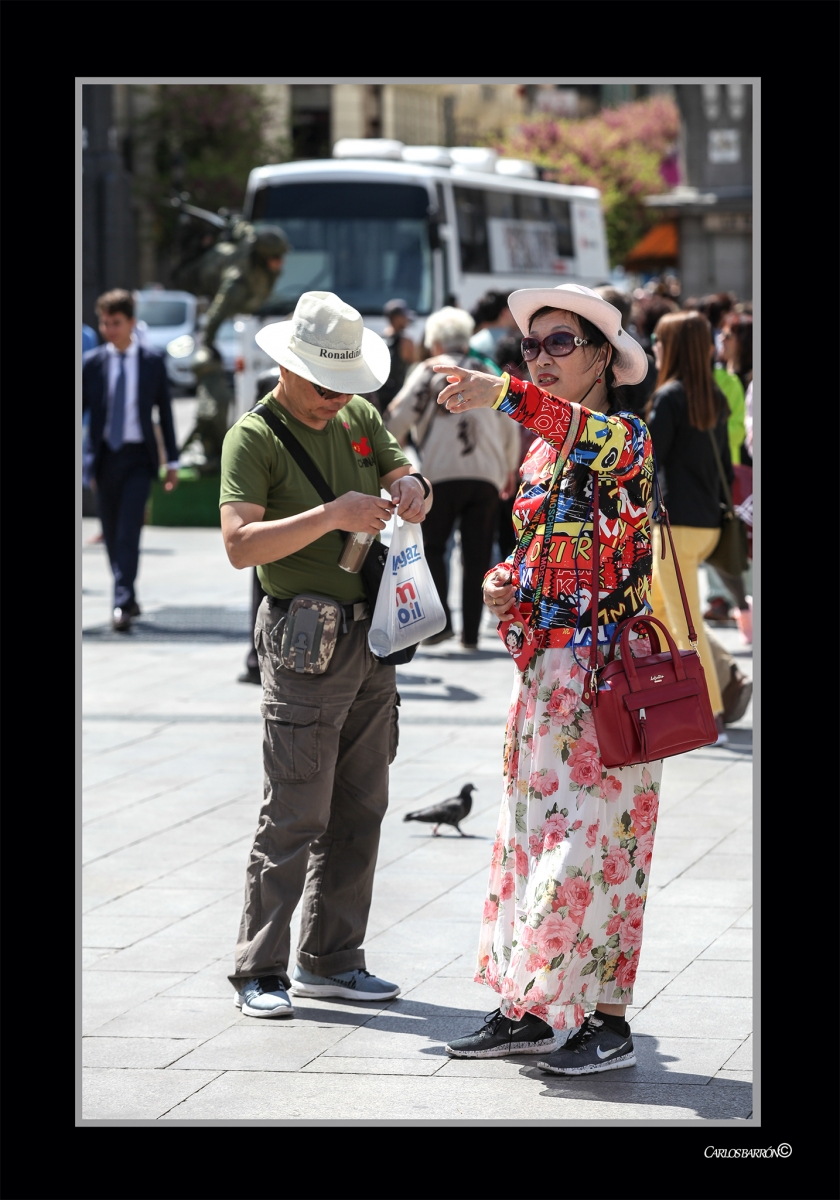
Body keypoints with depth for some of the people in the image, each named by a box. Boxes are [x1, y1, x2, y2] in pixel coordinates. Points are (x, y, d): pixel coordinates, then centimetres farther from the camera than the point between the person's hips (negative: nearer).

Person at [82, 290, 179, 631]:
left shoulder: (153, 362, 2)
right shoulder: (91, 363, 2)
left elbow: (165, 412, 6)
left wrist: (172, 461, 5)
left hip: (138, 456, -2)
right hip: (106, 455, 2)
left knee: (129, 531, -14)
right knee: (111, 534, 8)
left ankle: (122, 603, -19)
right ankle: (128, 599, 23)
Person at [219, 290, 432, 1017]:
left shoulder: (360, 418, 10)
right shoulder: (254, 438, -11)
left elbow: (402, 476, 14)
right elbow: (240, 543, -21)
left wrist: (411, 487, -10)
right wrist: (331, 516, -30)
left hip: (373, 636, 7)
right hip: (307, 643, -7)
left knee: (359, 809, 10)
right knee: (295, 816, -7)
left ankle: (331, 959, 19)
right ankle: (259, 972, -1)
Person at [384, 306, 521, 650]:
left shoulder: (429, 370, 5)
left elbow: (401, 416, 1)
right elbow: (510, 427, 22)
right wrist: (509, 470, 36)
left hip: (442, 474, -3)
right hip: (486, 476, 3)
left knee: (431, 547, 7)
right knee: (476, 556, 6)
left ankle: (440, 620, -8)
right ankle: (471, 631, 3)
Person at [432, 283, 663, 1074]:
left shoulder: (629, 436, -10)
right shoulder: (539, 451, 14)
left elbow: (602, 441, -36)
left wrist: (505, 396, -49)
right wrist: (502, 586, 2)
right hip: (545, 666, 8)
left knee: (595, 837, -7)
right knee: (531, 831, 11)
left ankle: (607, 1020, -1)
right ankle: (529, 1009, 19)